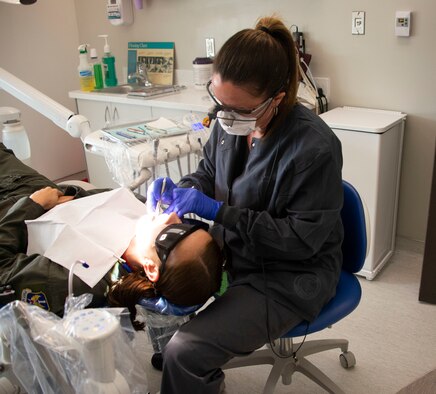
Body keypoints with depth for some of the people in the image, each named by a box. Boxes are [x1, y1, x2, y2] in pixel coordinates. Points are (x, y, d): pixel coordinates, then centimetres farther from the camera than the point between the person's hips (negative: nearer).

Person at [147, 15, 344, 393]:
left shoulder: (316, 148, -26)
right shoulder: (231, 120, -7)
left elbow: (302, 239, -22)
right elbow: (207, 173, 10)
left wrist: (216, 210, -26)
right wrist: (181, 190, -13)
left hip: (289, 275, -7)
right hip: (232, 250, 7)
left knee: (186, 353, -21)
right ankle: (161, 356, 34)